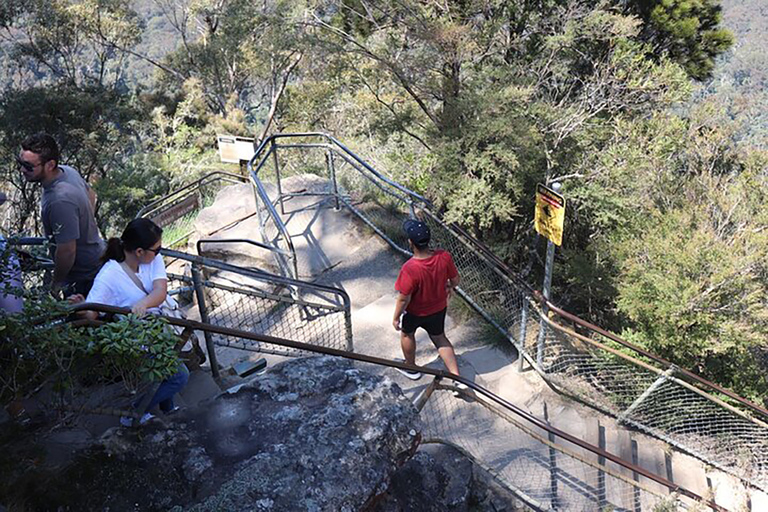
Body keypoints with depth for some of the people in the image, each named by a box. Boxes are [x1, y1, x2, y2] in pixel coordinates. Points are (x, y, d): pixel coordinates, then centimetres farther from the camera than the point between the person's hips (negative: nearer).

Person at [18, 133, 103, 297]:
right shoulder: (67, 171, -8)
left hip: (85, 276, -9)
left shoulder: (61, 201, -36)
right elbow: (91, 196, 14)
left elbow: (67, 251, -29)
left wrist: (56, 283, -13)